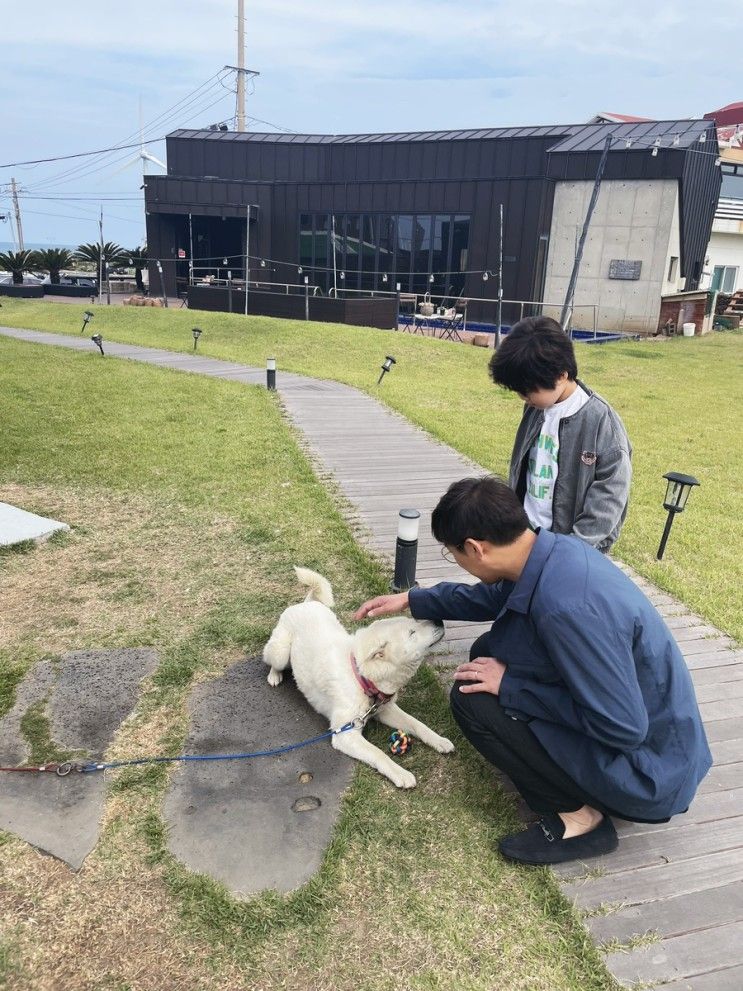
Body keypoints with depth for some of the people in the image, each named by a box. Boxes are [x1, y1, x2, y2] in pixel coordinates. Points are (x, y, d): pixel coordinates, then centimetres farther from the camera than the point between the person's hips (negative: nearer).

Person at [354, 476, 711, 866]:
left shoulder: (566, 605, -36)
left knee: (473, 698, -17)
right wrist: (412, 599, 16)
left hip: (649, 767, -8)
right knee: (489, 653, 8)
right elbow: (496, 595, 14)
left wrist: (510, 686, -20)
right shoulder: (552, 548, -7)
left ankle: (579, 817, -1)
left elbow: (625, 726, -28)